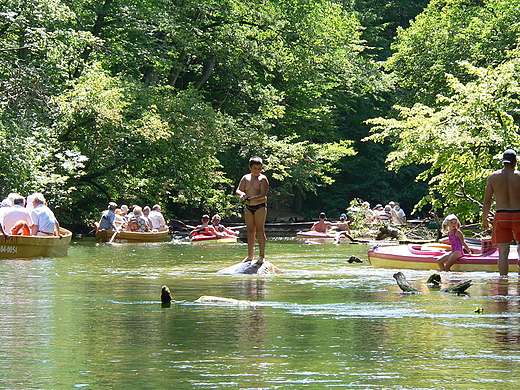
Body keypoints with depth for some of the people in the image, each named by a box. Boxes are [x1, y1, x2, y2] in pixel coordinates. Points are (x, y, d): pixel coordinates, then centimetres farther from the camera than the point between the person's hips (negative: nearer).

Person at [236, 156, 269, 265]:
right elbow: (238, 191, 7)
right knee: (250, 231, 8)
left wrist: (250, 198, -27)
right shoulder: (245, 178, 10)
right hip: (248, 207, 5)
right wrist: (242, 194, -17)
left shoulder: (263, 179, -5)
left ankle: (262, 255, -6)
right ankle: (250, 256, 12)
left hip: (260, 206, -5)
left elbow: (263, 195, -15)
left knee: (260, 230, -7)